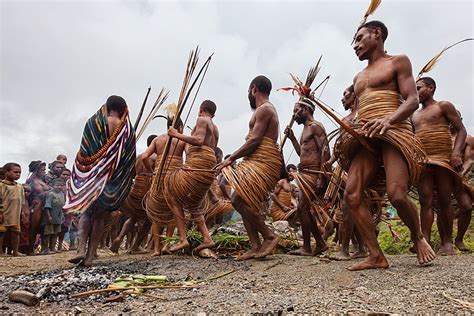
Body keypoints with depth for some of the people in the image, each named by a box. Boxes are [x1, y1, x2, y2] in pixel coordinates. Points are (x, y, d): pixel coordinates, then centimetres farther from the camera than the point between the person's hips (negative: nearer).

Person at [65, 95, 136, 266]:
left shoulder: (94, 122, -2)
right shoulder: (127, 128, 1)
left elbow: (84, 151, -3)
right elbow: (130, 158, 0)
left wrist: (79, 173, 8)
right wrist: (127, 179, 12)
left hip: (93, 173, -1)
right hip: (114, 178, 1)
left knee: (86, 211, 10)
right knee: (99, 215, 8)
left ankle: (82, 249, -7)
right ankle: (90, 256, 6)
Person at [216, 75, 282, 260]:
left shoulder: (264, 109, -8)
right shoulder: (267, 109, 25)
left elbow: (255, 140, -17)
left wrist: (231, 158, -13)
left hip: (263, 162, -11)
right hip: (257, 162, 11)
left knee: (239, 200, -17)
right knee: (241, 201, 6)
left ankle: (269, 237, -7)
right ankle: (255, 246, 6)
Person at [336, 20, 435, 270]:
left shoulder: (398, 62, 11)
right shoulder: (358, 78, 29)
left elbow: (412, 100, -1)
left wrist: (388, 119, -21)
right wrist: (350, 132, 10)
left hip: (394, 132, -6)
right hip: (365, 139, 6)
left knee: (397, 194, -21)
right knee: (352, 195, -12)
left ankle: (418, 237, 10)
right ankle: (376, 257, -7)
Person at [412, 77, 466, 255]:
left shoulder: (443, 106, 9)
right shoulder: (414, 116, 24)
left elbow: (461, 130, 2)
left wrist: (456, 153, -14)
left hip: (443, 160, -4)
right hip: (422, 161, 4)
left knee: (444, 201, -2)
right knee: (426, 202, -4)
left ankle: (447, 242, 4)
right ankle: (425, 241, -9)